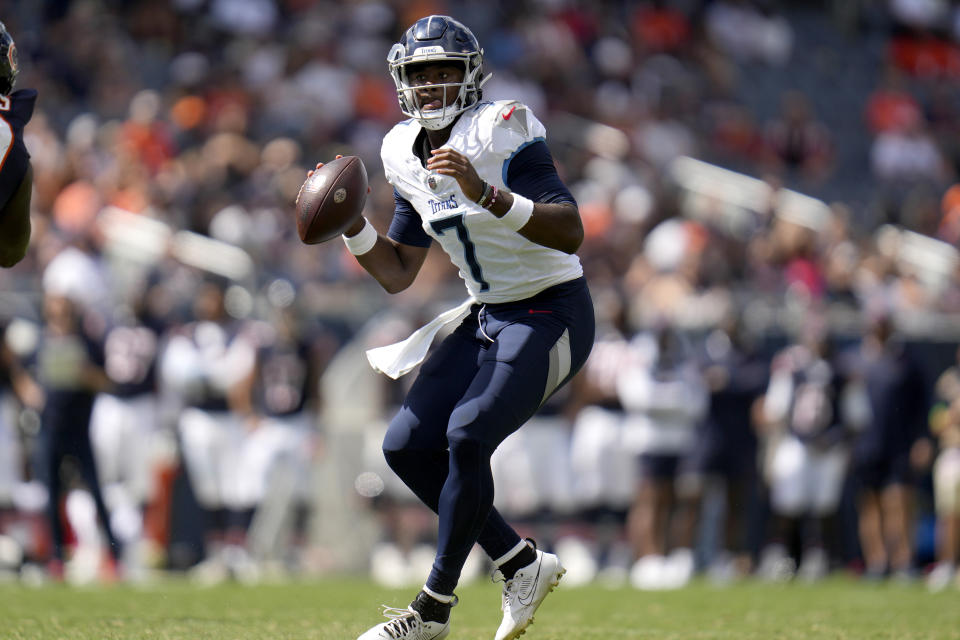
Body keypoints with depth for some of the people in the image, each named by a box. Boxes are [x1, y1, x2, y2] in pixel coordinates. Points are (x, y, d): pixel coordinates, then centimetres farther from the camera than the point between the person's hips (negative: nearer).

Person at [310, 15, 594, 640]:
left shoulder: (502, 132, -18)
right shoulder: (407, 154, 5)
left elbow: (570, 232, -27)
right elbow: (398, 273, 12)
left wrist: (485, 194, -36)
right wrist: (350, 225, -4)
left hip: (552, 313, -8)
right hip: (488, 318, 8)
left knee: (467, 437, -22)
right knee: (408, 446, 0)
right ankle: (524, 565, 13)